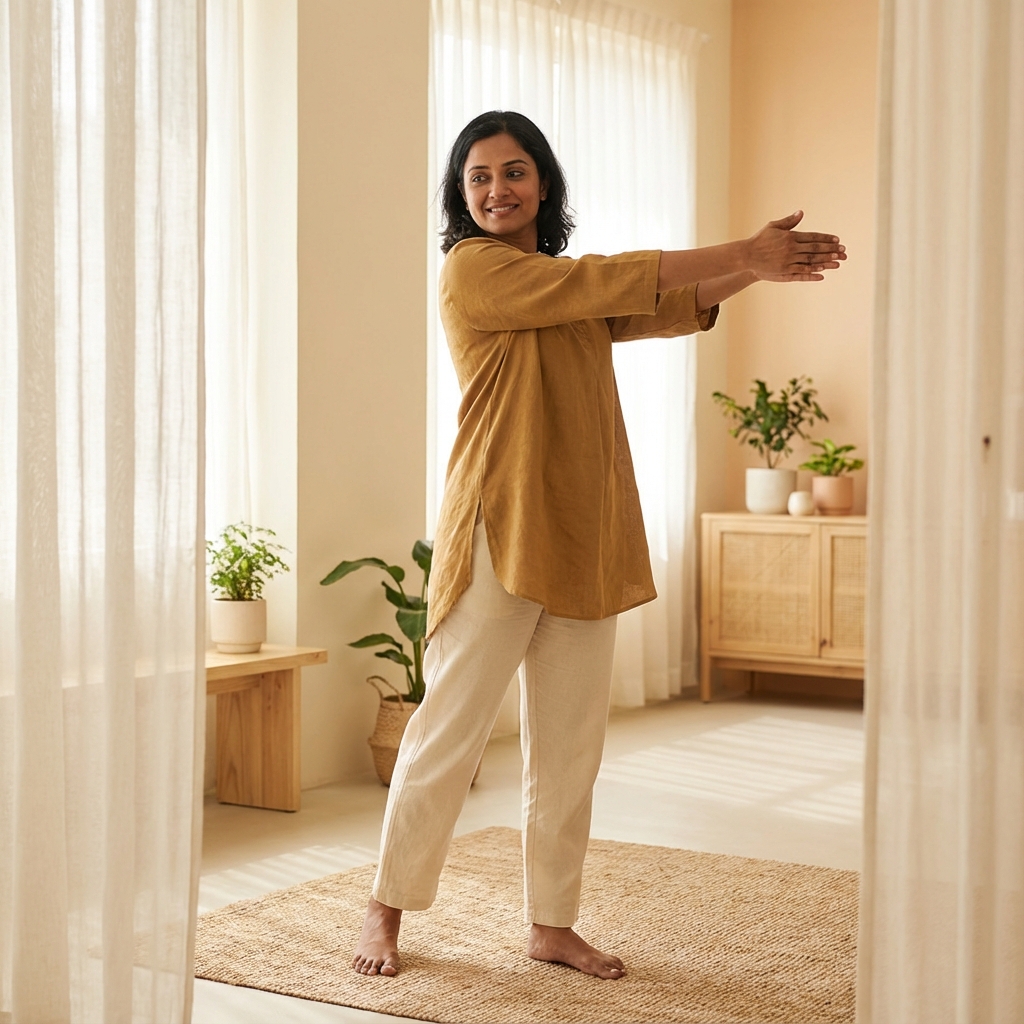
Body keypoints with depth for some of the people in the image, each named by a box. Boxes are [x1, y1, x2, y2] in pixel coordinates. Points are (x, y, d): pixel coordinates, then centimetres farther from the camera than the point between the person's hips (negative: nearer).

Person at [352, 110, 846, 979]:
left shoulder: (564, 291, 18)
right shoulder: (473, 268, -7)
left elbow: (666, 308, 12)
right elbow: (603, 284, -13)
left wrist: (753, 268, -4)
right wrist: (741, 254, -10)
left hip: (584, 537, 7)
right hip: (502, 531, -7)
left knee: (571, 745, 9)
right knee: (452, 728, -1)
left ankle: (553, 923, 19)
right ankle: (387, 909, 14)